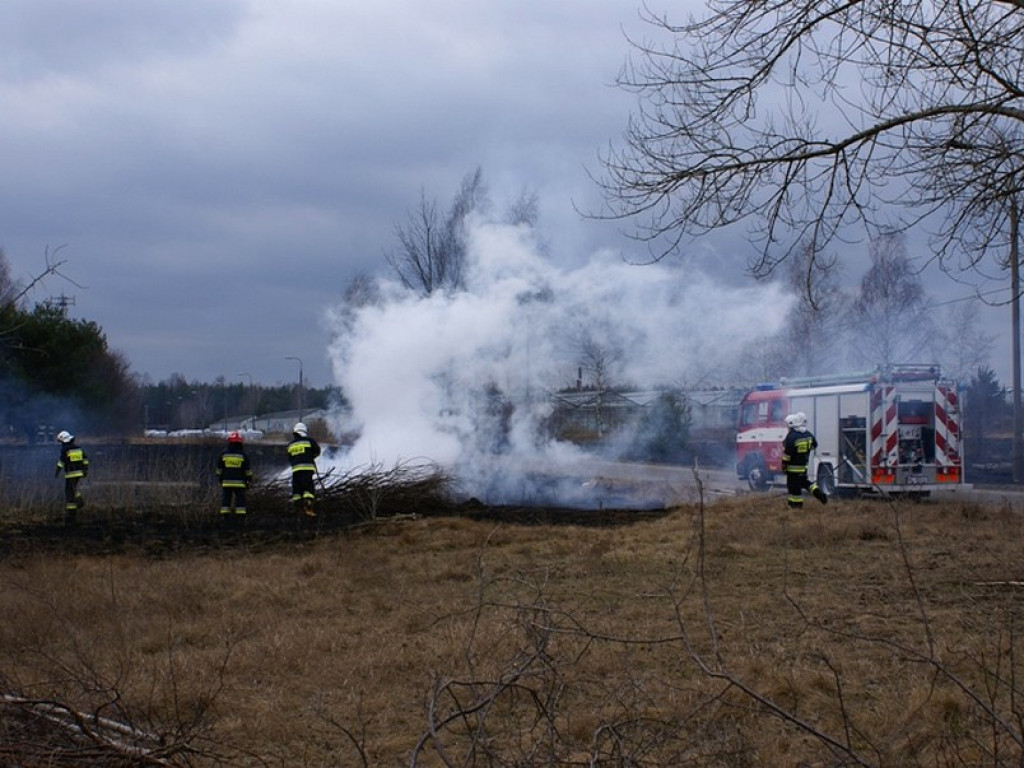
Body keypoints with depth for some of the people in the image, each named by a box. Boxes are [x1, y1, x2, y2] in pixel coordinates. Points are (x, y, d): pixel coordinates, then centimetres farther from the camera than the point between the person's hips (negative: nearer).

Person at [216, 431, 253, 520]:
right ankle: (240, 516, -1)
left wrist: (220, 479, 17)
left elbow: (219, 469, 7)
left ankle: (224, 515, 1)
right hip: (240, 482, -1)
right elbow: (248, 470, 1)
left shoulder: (223, 454, 2)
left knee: (226, 499, 5)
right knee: (240, 499, 3)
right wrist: (249, 480, 10)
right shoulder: (243, 455, -3)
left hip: (226, 482, 1)